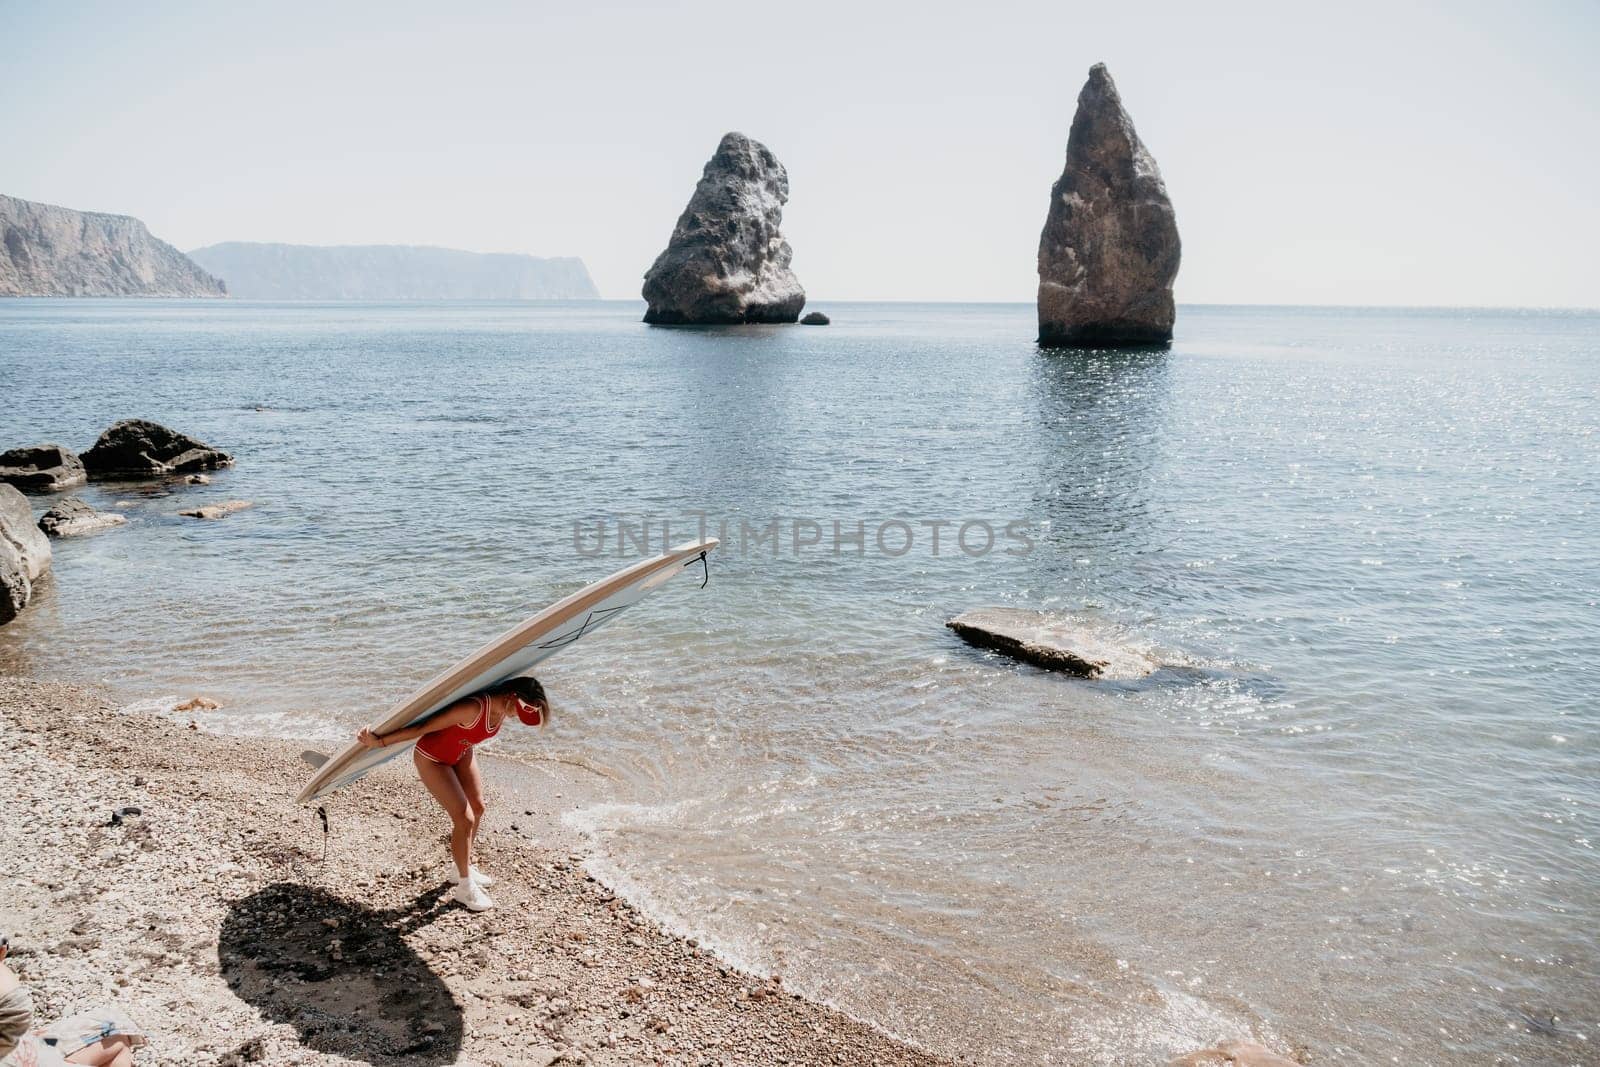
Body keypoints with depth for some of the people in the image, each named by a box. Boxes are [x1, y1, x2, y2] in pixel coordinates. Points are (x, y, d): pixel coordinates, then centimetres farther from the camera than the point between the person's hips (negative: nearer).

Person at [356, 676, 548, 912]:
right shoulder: (474, 708, -41)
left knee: (477, 808, 14)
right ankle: (465, 887, 10)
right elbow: (423, 727, -33)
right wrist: (380, 742, -25)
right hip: (432, 759, -8)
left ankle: (464, 869, 35)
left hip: (462, 753, 8)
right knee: (464, 819, -8)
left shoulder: (503, 707, -16)